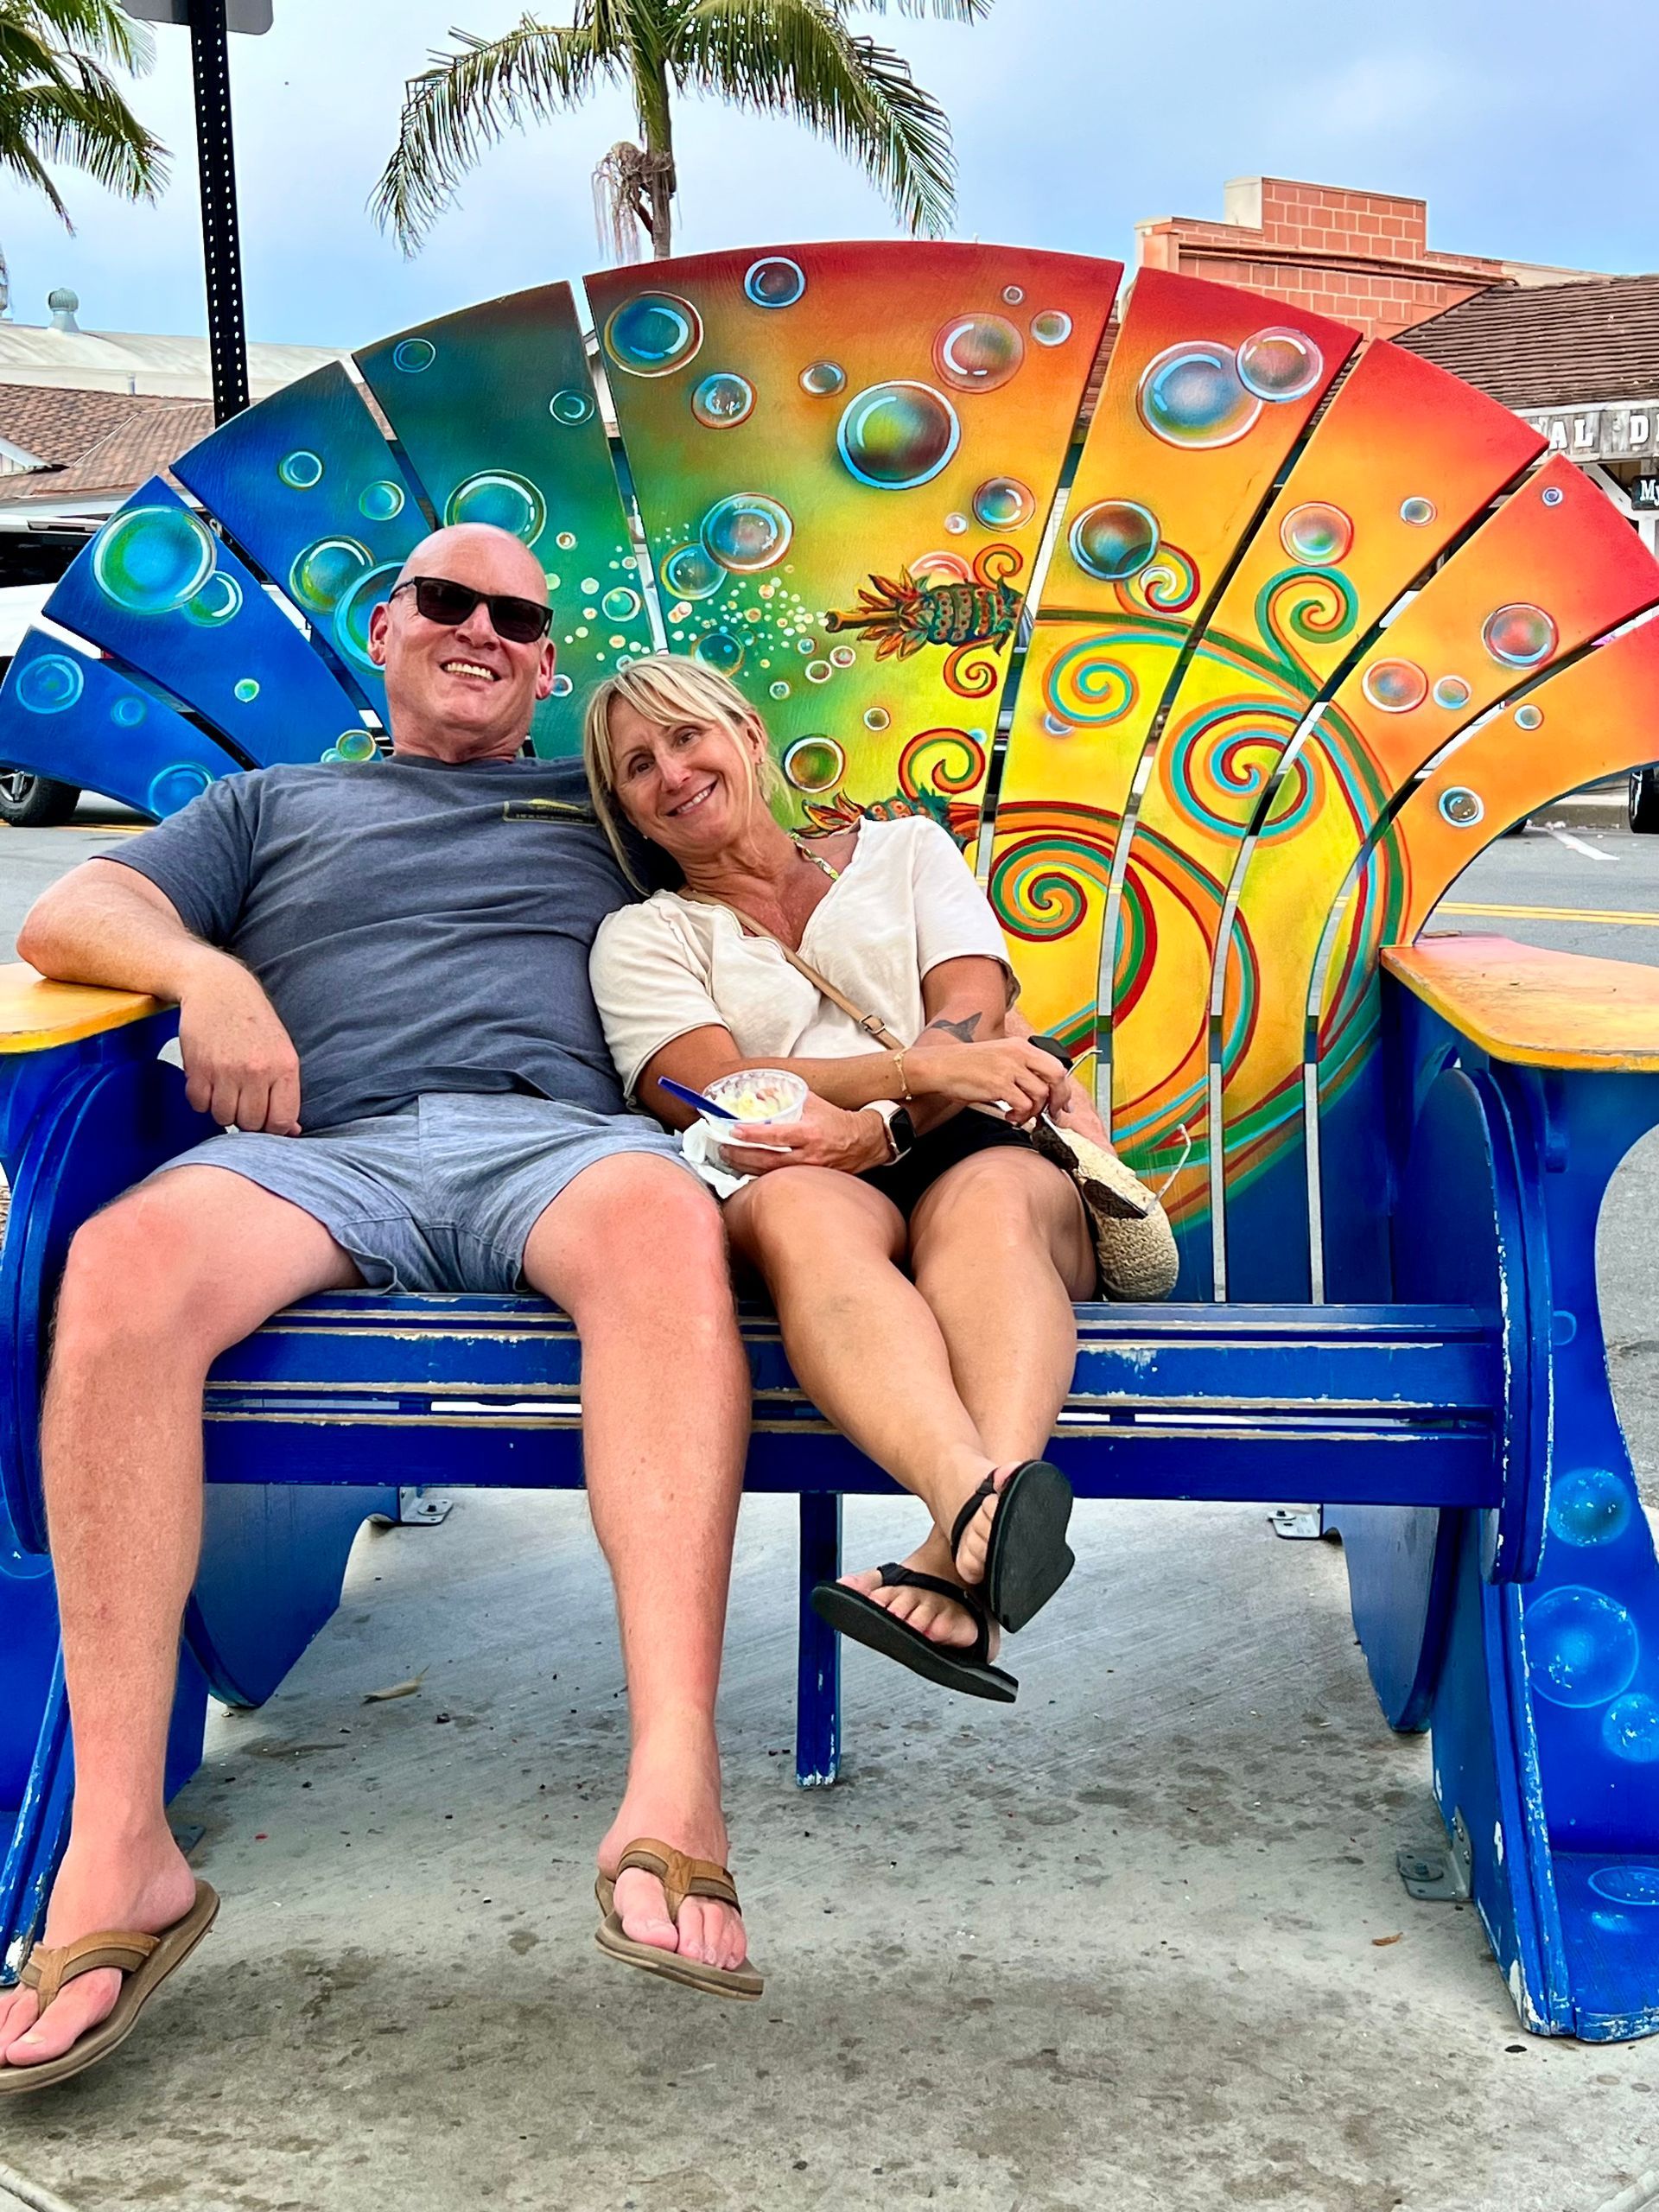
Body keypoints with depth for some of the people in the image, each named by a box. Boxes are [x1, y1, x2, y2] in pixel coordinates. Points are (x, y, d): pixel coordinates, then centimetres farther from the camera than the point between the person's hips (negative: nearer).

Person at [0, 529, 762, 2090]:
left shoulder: (606, 802, 34)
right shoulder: (273, 805, 32)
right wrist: (205, 972, -3)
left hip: (554, 1133, 0)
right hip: (322, 1146, 1)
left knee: (663, 1220, -39)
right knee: (126, 1261, -34)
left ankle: (674, 1794, -48)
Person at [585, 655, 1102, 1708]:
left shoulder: (906, 850, 25)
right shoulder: (643, 937, 21)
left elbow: (972, 1021, 7)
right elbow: (721, 1092, 1)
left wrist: (878, 1126, -15)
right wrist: (924, 1069, -13)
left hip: (977, 1158, 1)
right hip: (818, 1184, -1)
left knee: (991, 1198, -37)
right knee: (796, 1204, -39)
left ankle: (960, 1559, -62)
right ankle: (984, 1506, -66)